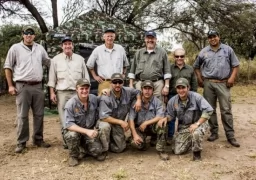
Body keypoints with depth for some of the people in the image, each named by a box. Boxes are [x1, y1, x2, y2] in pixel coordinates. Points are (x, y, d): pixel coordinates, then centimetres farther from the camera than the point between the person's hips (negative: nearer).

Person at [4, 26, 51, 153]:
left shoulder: (40, 48, 12)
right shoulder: (15, 48, 1)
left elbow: (48, 62, 22)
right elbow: (8, 67, 3)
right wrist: (10, 85, -3)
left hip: (38, 86, 4)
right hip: (22, 86, -4)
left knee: (39, 115, 8)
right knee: (22, 116, -1)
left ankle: (38, 139, 20)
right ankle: (21, 142, 9)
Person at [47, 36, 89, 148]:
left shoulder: (80, 59, 10)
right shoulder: (56, 59, 7)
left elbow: (86, 76, 12)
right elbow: (52, 78, 6)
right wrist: (52, 92, -1)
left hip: (77, 92, 1)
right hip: (62, 93, 0)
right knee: (64, 118, 2)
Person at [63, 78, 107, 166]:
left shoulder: (94, 99, -6)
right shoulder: (70, 104, -19)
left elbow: (97, 116, 11)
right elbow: (69, 124, -24)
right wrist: (87, 131, -32)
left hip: (90, 131, 3)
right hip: (75, 130, -3)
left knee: (98, 153, -15)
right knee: (72, 135, -37)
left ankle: (83, 147, 20)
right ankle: (73, 156, -5)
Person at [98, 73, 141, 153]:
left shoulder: (127, 91, -13)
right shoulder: (106, 97, -27)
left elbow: (137, 92, 9)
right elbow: (103, 117, -30)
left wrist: (139, 100, -13)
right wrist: (121, 122, -28)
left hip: (118, 125, 4)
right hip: (107, 121, -4)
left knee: (120, 148, 3)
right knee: (105, 127, -40)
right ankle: (104, 149, -14)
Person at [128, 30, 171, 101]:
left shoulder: (162, 53, 9)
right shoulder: (139, 53, 16)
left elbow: (167, 71, 5)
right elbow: (132, 70, 16)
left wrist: (166, 86, -2)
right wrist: (131, 85, 9)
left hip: (157, 83, -2)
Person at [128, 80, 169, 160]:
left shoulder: (157, 101, -10)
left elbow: (160, 117, -22)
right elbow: (130, 119, -14)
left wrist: (146, 123, -25)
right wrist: (135, 135, -24)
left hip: (153, 127, 0)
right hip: (139, 128, 0)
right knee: (136, 143, -28)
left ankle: (161, 150, -16)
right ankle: (143, 143, 13)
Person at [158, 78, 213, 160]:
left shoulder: (196, 97, -19)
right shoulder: (172, 101, -6)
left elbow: (208, 110, -24)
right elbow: (171, 115, 8)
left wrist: (197, 123, -28)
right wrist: (165, 118, -17)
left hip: (199, 123, -4)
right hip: (183, 127, 4)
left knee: (196, 133, -41)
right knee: (177, 151, -2)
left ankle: (197, 152, -8)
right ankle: (190, 141, 31)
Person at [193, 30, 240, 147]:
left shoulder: (227, 49, 6)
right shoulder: (204, 52, 9)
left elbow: (235, 65, 6)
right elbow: (196, 66, 18)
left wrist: (232, 77, -7)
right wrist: (199, 78, 8)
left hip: (223, 83, -2)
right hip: (208, 84, 2)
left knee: (226, 110, -3)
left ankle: (230, 135, 3)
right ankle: (214, 132, 19)